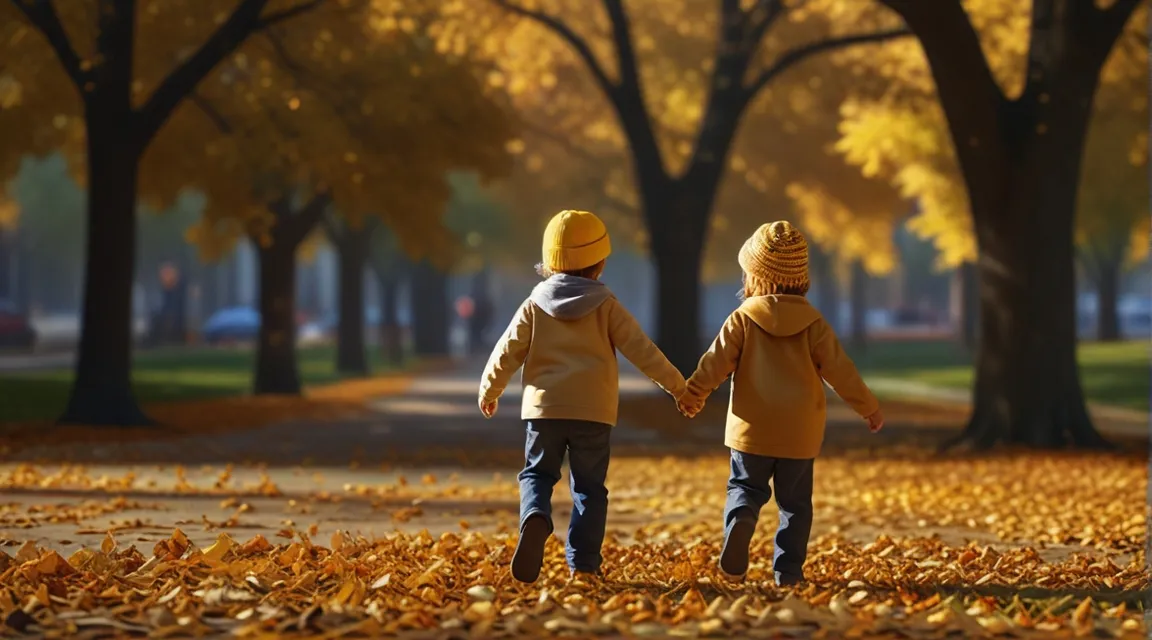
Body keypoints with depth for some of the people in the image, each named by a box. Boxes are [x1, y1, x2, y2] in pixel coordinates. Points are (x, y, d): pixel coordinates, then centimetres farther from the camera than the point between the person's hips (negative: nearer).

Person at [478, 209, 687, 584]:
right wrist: (675, 384, 9)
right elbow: (640, 349, -1)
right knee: (589, 487, 8)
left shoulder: (536, 304, 3)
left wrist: (489, 390, 23)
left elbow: (508, 351, 6)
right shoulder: (606, 306, 0)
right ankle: (583, 564, 2)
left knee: (538, 473, 13)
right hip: (593, 412, -1)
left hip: (544, 406, 1)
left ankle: (535, 518, -20)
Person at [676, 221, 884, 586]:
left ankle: (739, 520, -21)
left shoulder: (743, 319, -5)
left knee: (745, 487, 11)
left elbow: (716, 363, -4)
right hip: (799, 433, 1)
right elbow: (839, 370, -2)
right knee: (795, 502, 10)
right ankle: (788, 570, 5)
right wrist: (869, 408, 8)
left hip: (751, 430, 0)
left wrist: (691, 396, 12)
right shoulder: (812, 323, -3)